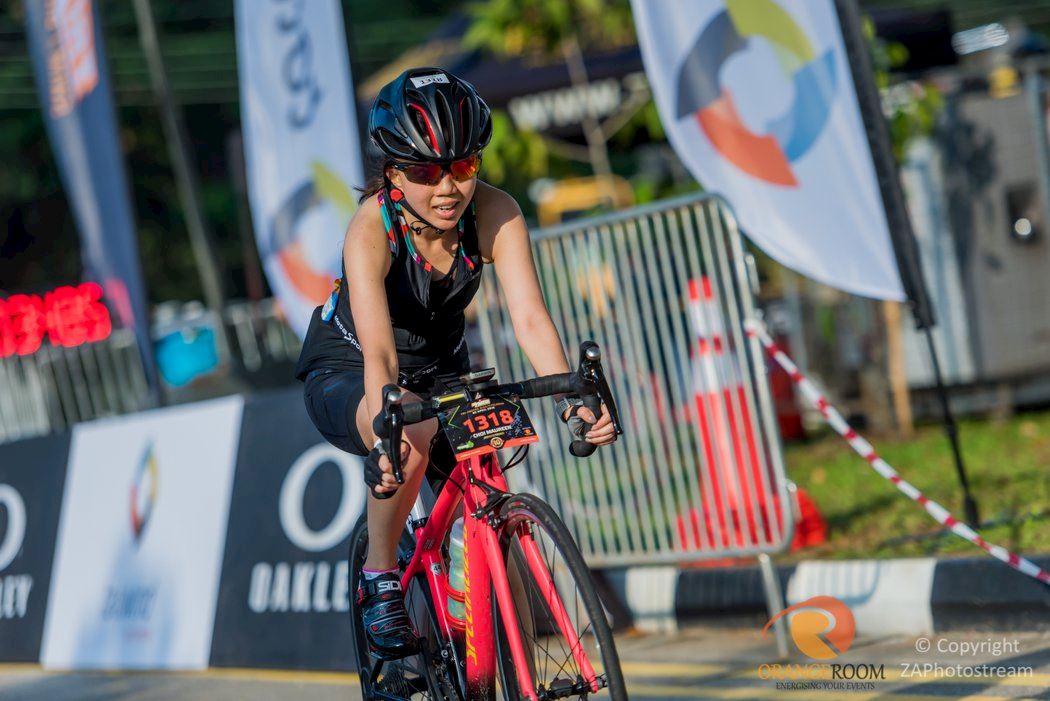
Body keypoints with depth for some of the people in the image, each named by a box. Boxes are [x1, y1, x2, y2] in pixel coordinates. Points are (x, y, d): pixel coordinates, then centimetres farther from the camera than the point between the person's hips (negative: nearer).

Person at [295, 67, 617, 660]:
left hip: (441, 372, 4)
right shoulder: (371, 229, -32)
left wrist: (572, 399, -49)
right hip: (344, 377, -4)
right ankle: (380, 582, -16)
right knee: (412, 433, -38)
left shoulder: (494, 213, -22)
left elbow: (530, 317, -32)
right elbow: (378, 351, -44)